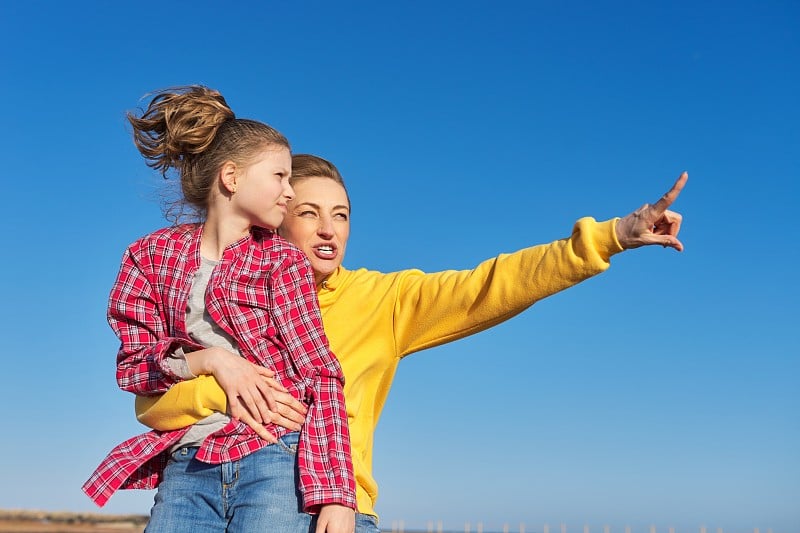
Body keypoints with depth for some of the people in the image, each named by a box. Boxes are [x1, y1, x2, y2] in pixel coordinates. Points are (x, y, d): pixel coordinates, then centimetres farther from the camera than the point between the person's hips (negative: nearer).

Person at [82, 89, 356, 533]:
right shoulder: (152, 254, 8)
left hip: (276, 458, -1)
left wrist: (336, 493, -12)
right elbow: (131, 366, 6)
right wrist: (207, 359, -14)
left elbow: (321, 374, -3)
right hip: (187, 467, 2)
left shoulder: (283, 259, 3)